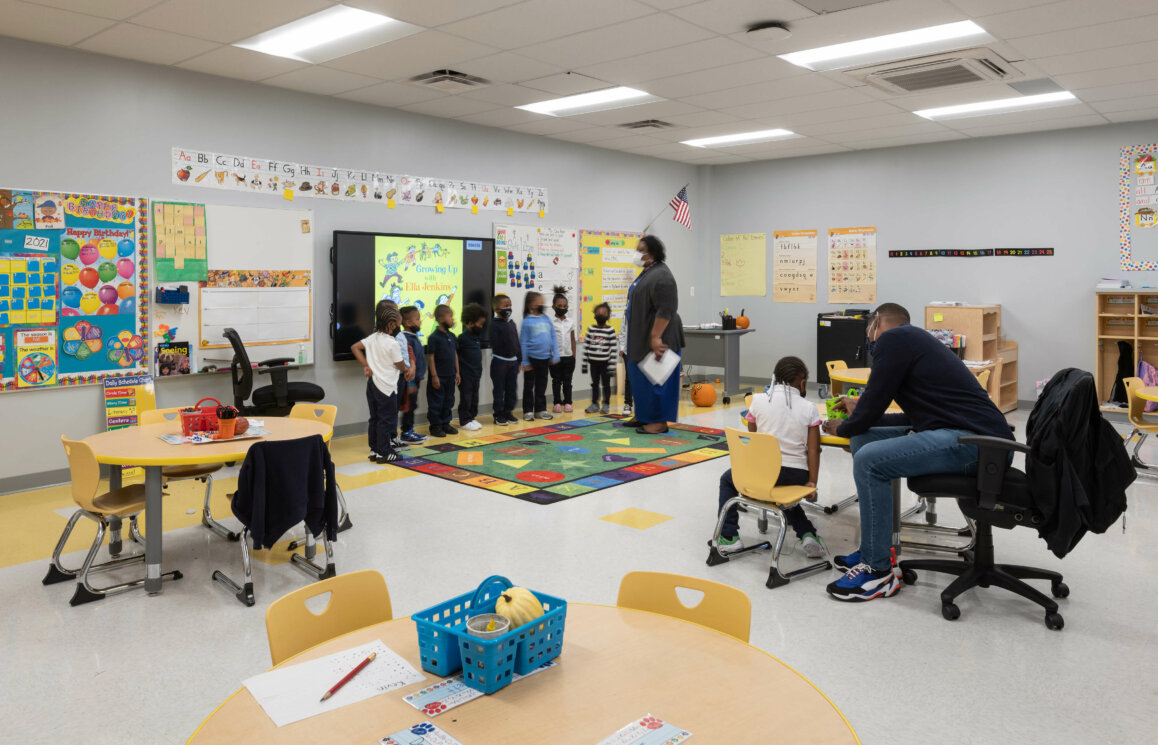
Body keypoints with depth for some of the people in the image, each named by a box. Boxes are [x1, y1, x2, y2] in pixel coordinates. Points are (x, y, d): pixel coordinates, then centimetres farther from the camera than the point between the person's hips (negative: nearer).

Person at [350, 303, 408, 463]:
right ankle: (383, 453, 5)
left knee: (375, 418, 15)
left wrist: (366, 365, 5)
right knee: (386, 419, 1)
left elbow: (355, 347, 8)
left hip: (372, 383, 8)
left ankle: (374, 450, 21)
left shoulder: (373, 338, 4)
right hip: (386, 386, -8)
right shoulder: (393, 344, -17)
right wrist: (407, 368, 14)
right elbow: (400, 366, -9)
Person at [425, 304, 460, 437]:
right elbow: (430, 357, -14)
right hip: (438, 376, -7)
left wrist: (457, 372, 14)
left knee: (448, 401, 14)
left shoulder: (451, 336, 8)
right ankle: (435, 426, 12)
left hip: (450, 376, 7)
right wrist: (434, 376, -16)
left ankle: (445, 423, 26)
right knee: (436, 402, 2)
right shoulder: (434, 337, -15)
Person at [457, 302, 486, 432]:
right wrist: (458, 373, -15)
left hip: (476, 374, 8)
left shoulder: (477, 337, 10)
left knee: (474, 397, 13)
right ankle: (464, 421, 7)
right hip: (466, 374, -8)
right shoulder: (462, 338, -15)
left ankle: (472, 417, 23)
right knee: (466, 398, 0)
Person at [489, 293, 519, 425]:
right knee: (499, 389, 1)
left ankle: (509, 412, 21)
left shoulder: (512, 323, 11)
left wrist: (519, 360, 14)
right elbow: (495, 344, -15)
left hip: (512, 360, 6)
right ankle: (499, 415, 9)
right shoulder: (494, 324, -11)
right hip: (499, 361, -6)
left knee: (512, 388, 10)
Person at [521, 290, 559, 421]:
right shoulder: (527, 321, -8)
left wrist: (555, 355, 4)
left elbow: (553, 339, 8)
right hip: (532, 357, -4)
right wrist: (525, 362, -9)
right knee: (529, 386, 6)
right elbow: (524, 342, -8)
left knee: (541, 385, 13)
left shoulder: (547, 319, 4)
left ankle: (541, 410, 23)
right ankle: (528, 411, 16)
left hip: (545, 358, 4)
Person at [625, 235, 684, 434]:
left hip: (656, 338, -10)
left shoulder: (661, 276, -17)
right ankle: (644, 417, 24)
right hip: (642, 337, 10)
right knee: (641, 378, 14)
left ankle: (659, 422, 1)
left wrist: (656, 337, -27)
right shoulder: (646, 273, 14)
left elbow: (665, 310, -24)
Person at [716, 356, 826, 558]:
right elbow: (813, 449, -3)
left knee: (727, 479, 27)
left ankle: (729, 536, 18)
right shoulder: (809, 409, 0)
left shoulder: (759, 400, 0)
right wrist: (812, 483, -1)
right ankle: (807, 534, 14)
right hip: (797, 477, 2)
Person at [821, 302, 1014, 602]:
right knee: (863, 440, 11)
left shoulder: (892, 339, -5)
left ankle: (879, 572, -8)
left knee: (869, 461, -20)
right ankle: (875, 550, 14)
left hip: (976, 441, -10)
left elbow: (872, 405, -6)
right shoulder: (915, 338, 24)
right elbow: (917, 416, 31)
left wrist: (843, 427, 15)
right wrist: (858, 414, 39)